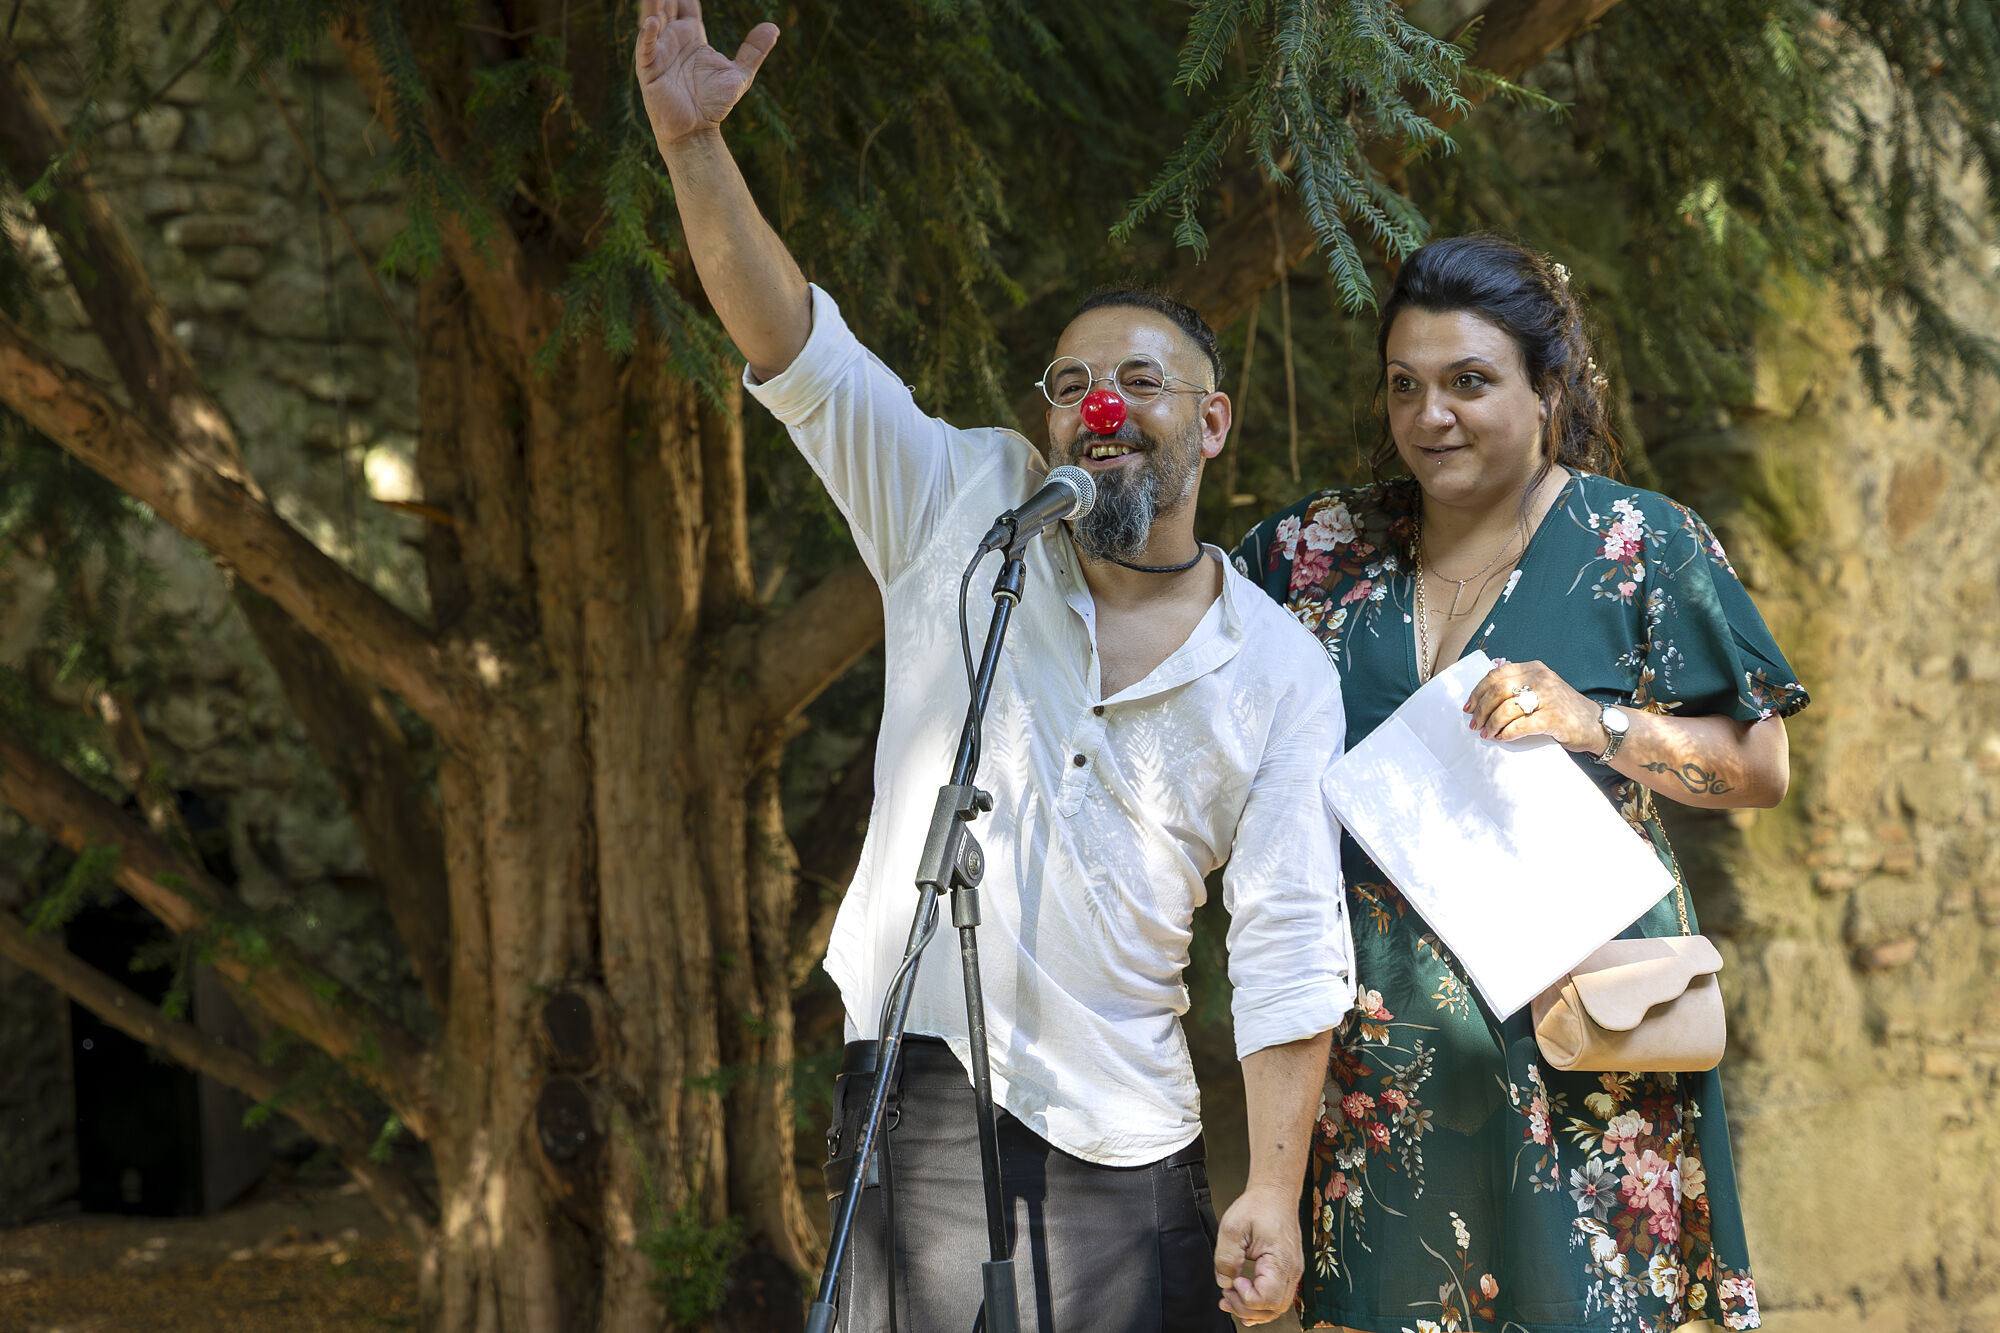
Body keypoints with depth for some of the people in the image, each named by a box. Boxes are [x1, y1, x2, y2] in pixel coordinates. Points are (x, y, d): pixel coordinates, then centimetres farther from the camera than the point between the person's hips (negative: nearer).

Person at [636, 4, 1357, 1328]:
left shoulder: (1282, 672, 3)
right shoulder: (966, 513, 5)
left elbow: (1288, 945, 0)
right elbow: (794, 346, -4)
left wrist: (1274, 1193, -6)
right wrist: (694, 142, -18)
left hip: (1125, 1135, 1)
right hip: (925, 1095, -1)